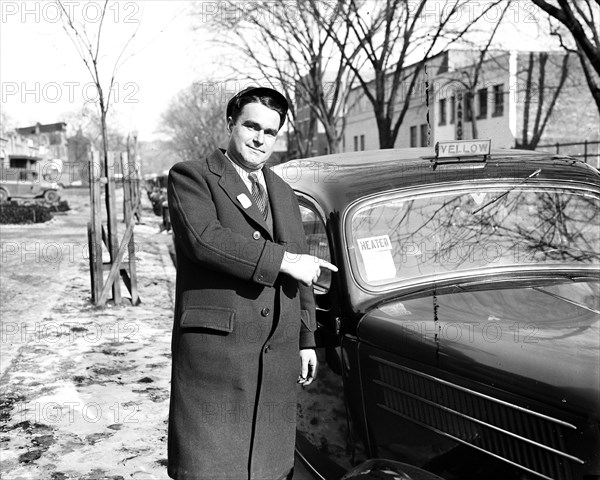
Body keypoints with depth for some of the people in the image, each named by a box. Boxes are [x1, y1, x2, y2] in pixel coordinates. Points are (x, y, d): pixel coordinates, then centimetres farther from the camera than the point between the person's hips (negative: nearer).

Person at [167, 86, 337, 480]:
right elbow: (203, 238, -19)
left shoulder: (284, 193, 19)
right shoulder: (191, 176, 1)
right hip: (214, 352, -5)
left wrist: (306, 340, 16)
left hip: (279, 358, 6)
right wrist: (283, 260, -17)